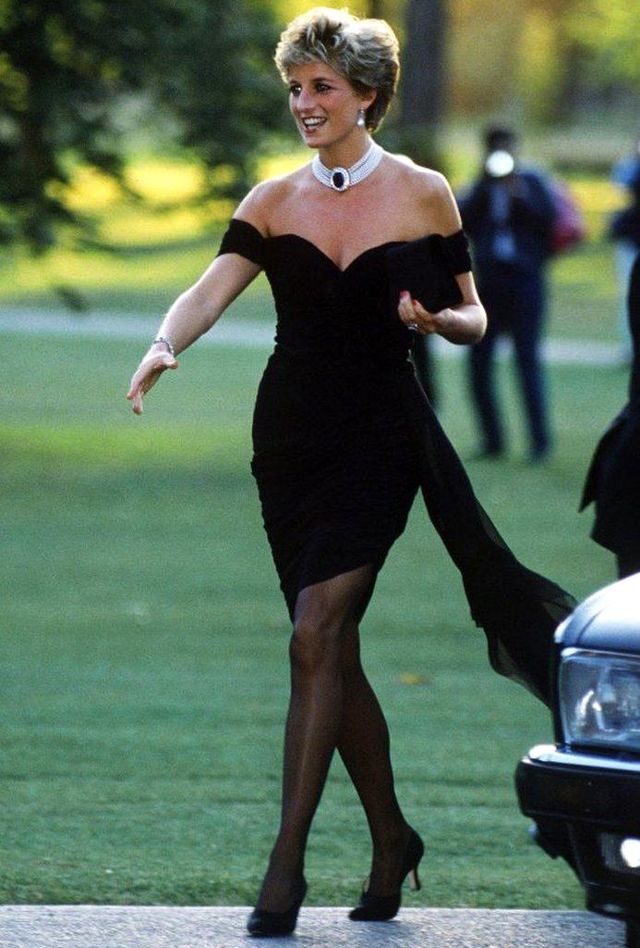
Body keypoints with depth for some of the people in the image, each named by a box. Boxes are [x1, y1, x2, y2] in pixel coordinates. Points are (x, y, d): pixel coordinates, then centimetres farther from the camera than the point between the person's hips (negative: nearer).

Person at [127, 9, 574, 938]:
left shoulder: (423, 194, 1)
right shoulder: (274, 202, 7)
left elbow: (473, 320, 6)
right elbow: (213, 289, -7)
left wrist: (434, 319, -17)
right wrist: (163, 348, -27)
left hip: (381, 435, -4)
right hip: (291, 434, 4)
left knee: (317, 634, -15)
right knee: (335, 651, 6)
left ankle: (287, 861, -14)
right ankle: (391, 839, 22)